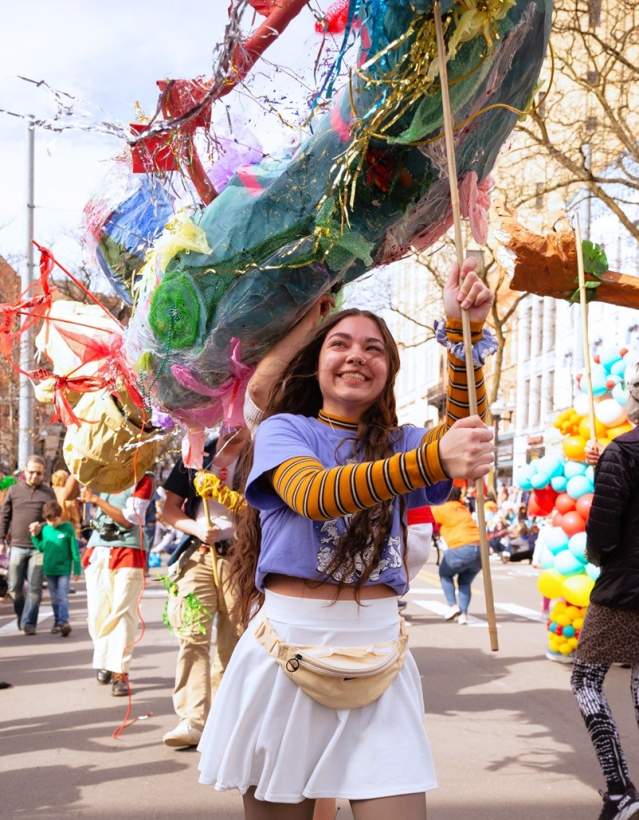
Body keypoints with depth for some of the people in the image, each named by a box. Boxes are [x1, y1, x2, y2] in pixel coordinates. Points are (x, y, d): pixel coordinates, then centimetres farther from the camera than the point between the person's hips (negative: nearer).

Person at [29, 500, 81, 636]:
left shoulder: (67, 528, -10)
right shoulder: (44, 529, 3)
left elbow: (74, 550, -7)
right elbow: (41, 548, 9)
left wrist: (77, 569, -6)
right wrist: (34, 535, -3)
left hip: (64, 569, -5)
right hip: (49, 569, 5)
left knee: (63, 596, -11)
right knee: (54, 598, 13)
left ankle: (64, 621, -16)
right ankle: (57, 621, 21)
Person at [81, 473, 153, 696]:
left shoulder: (142, 479, -1)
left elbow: (129, 519, -9)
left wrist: (97, 500, -12)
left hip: (128, 554, -4)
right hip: (97, 552, 4)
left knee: (123, 613, -7)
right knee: (97, 613, 2)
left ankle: (120, 672, -5)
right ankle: (103, 662, 20)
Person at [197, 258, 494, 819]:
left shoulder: (400, 444, 12)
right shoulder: (284, 430, 1)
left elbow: (461, 433, -10)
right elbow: (314, 494, -22)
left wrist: (464, 332, -24)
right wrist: (432, 461, -37)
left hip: (378, 653, 2)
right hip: (289, 647, -2)